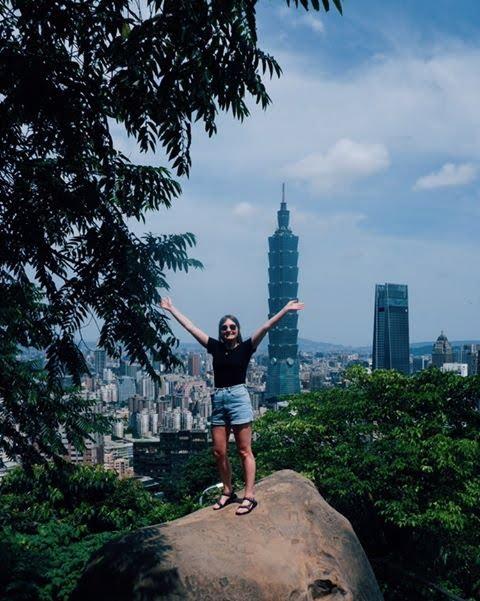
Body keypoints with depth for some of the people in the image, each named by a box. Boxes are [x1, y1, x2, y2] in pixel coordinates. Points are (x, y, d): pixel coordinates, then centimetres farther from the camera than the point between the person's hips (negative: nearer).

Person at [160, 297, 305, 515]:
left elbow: (265, 327, -9)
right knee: (219, 452, 6)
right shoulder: (215, 347, 9)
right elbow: (189, 326, 13)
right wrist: (171, 309, 16)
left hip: (239, 398, -4)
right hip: (219, 399, 4)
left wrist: (285, 310, -17)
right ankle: (227, 492, 20)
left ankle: (249, 496, -1)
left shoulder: (245, 348, 0)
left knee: (244, 451, -2)